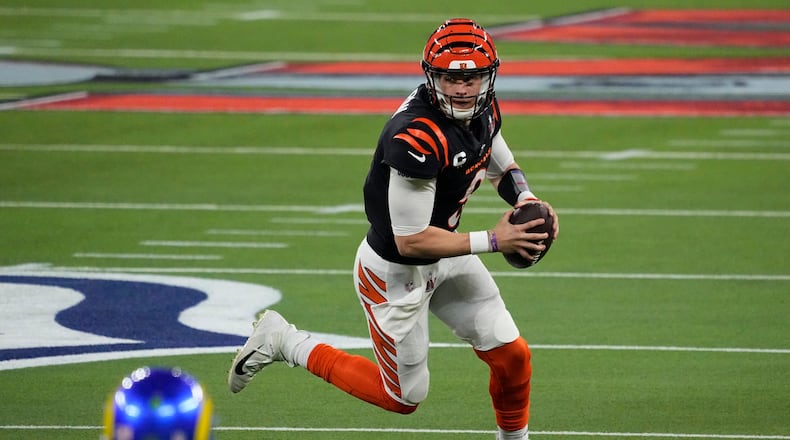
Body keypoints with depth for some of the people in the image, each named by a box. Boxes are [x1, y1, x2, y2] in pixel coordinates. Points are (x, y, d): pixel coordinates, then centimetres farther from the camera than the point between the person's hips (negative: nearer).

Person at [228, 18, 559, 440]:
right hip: (395, 273, -8)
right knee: (404, 398, 9)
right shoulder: (417, 138, -35)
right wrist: (492, 241, -28)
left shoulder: (483, 111, -8)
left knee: (512, 357, 6)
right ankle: (283, 341, 20)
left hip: (445, 255, 8)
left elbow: (503, 168, 14)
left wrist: (529, 202, -8)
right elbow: (410, 241, -31)